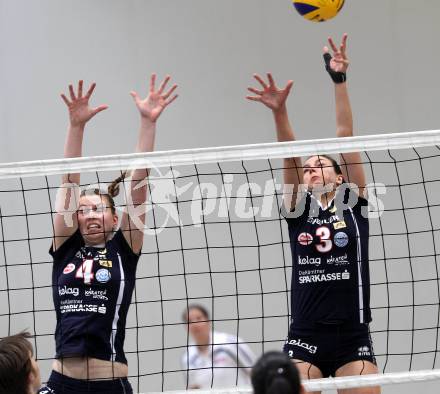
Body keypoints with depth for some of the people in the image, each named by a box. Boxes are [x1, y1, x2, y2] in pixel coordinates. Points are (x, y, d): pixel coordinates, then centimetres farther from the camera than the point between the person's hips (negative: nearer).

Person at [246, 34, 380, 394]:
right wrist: (279, 111, -16)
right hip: (305, 336, 1)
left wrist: (339, 80, -6)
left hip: (353, 337, -1)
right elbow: (289, 155, -2)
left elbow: (346, 137, 1)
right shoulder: (298, 210, 12)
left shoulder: (353, 204, 8)